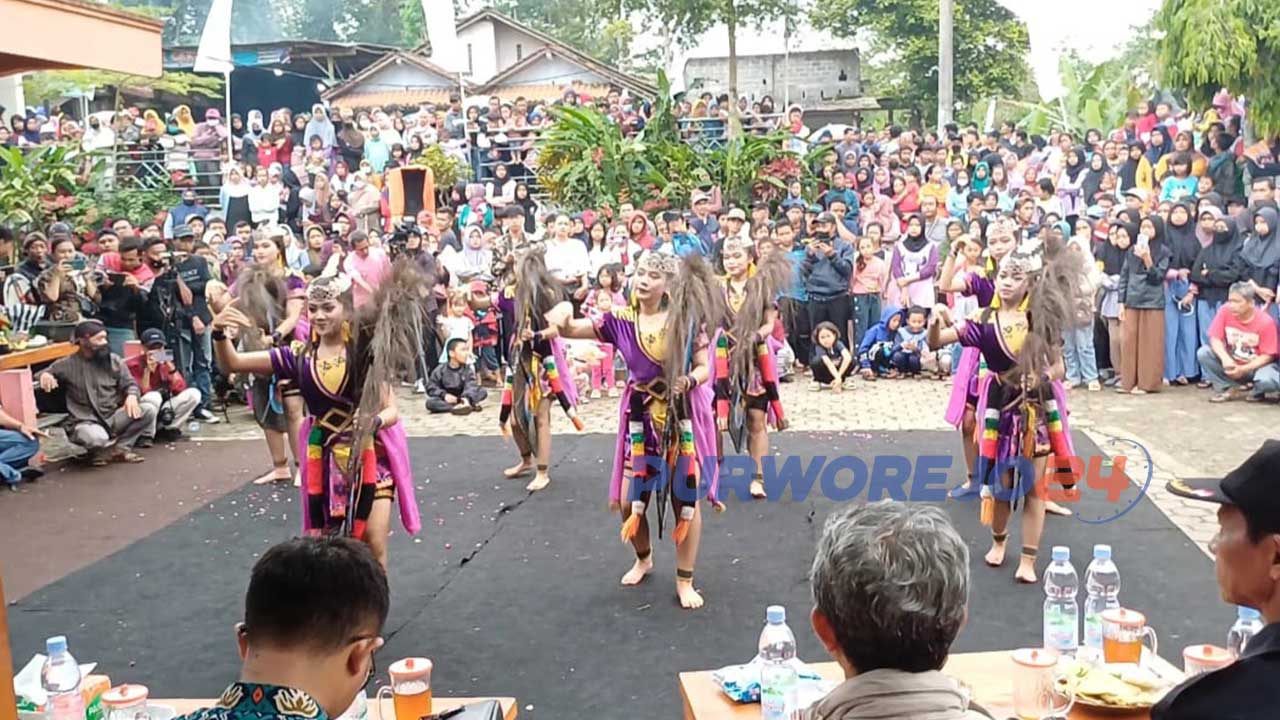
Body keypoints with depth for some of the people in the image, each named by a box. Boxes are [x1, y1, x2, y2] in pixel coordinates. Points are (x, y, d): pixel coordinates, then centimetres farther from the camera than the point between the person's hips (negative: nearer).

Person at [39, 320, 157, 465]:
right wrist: (45, 374, -18)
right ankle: (120, 449, -3)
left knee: (148, 410, -21)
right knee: (96, 438, -39)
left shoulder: (114, 360, 8)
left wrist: (131, 396, -16)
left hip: (113, 418, 4)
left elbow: (129, 383, 9)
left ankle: (120, 447, -13)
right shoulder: (68, 365, 2)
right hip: (85, 422, -4)